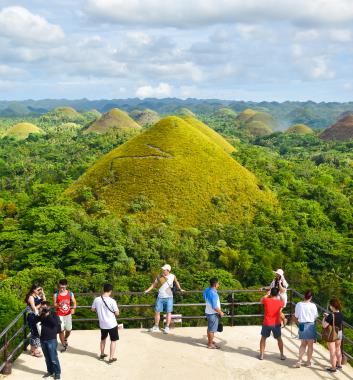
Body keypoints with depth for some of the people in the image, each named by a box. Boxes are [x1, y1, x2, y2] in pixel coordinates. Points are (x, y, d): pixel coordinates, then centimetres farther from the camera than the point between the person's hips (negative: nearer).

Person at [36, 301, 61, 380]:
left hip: (51, 340, -5)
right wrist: (40, 314, -15)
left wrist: (48, 315, -23)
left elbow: (56, 323, -21)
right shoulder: (42, 316, 9)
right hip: (43, 339, 5)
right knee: (47, 358, 14)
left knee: (53, 358, -2)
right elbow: (35, 320, -3)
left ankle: (57, 372, 8)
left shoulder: (53, 314, -6)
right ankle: (50, 371, 26)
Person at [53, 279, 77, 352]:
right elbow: (54, 304, -4)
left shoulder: (70, 293, -2)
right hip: (60, 315, -2)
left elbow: (74, 303, 1)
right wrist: (59, 305, -26)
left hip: (68, 314, 2)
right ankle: (64, 346, 12)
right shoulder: (56, 294, -6)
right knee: (61, 330, -2)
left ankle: (65, 339, 39)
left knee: (69, 329, 7)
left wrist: (73, 308, -19)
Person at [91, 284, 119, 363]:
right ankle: (111, 358, 12)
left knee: (103, 339, 25)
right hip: (112, 324, -4)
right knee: (113, 340, 10)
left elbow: (93, 309, 7)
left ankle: (102, 355, 38)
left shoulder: (97, 299, -9)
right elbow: (117, 313, -14)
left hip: (102, 324, 5)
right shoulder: (112, 301, -21)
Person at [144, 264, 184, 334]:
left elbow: (176, 282, 19)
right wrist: (148, 290, -2)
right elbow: (154, 284, 6)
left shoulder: (172, 276, 0)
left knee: (168, 312, 0)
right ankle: (156, 327, 15)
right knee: (157, 311, 3)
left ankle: (167, 327, 8)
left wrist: (180, 289, 22)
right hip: (160, 297, 1)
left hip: (168, 297, -1)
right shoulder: (159, 277, 1)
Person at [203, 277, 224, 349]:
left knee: (209, 328, 21)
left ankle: (210, 341, 35)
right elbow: (214, 307, -27)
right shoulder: (213, 294, -28)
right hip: (213, 313, -9)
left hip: (208, 312, 9)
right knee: (212, 329, 3)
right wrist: (220, 312, -13)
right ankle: (210, 344, 12)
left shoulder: (207, 290, 0)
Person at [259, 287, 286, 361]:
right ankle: (282, 355, 23)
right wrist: (279, 296, 26)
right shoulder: (280, 302, -9)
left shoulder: (266, 300, -13)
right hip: (276, 324, 1)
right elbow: (283, 302, 16)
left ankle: (261, 355, 17)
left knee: (263, 338, 16)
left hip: (267, 324, -1)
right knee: (279, 339, 19)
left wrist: (268, 294, 21)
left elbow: (261, 299, 11)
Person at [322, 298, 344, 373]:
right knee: (338, 349, 24)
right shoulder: (341, 314, -4)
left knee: (332, 351, 5)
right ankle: (339, 364, 39)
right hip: (339, 333, 7)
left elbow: (324, 325, -24)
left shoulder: (331, 315, -25)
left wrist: (324, 318, -9)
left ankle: (333, 368, 14)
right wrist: (328, 316, 11)